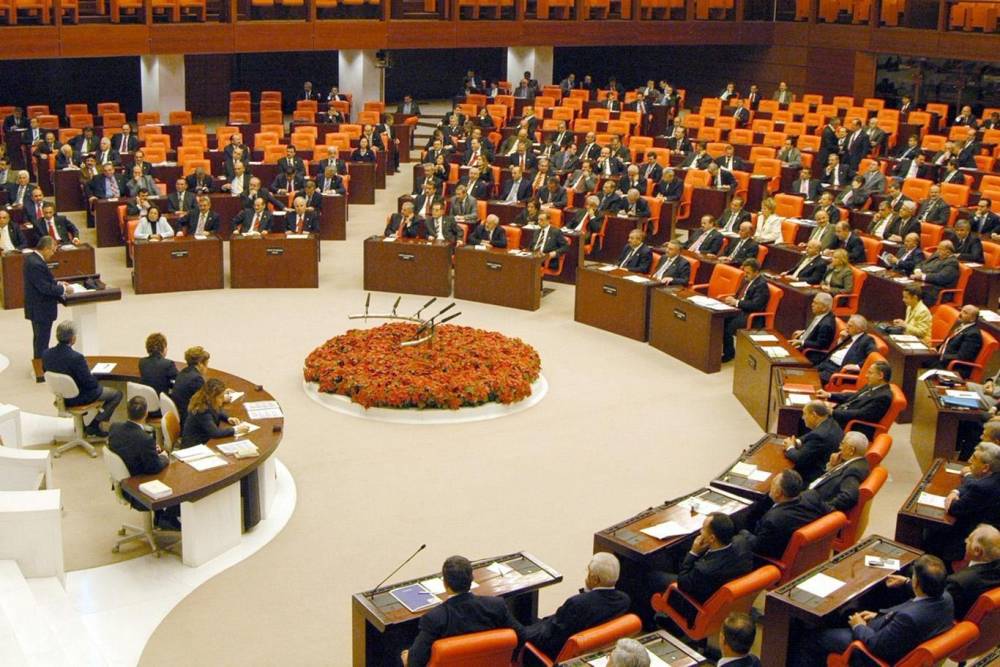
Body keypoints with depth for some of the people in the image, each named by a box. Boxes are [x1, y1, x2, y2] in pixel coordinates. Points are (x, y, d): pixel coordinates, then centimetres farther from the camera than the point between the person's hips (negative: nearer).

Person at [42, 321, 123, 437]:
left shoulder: (46, 354, -12)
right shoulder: (76, 358, -32)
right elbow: (90, 383, -24)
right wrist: (93, 377, 0)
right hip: (78, 399, -8)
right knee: (117, 394, 11)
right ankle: (94, 426, 10)